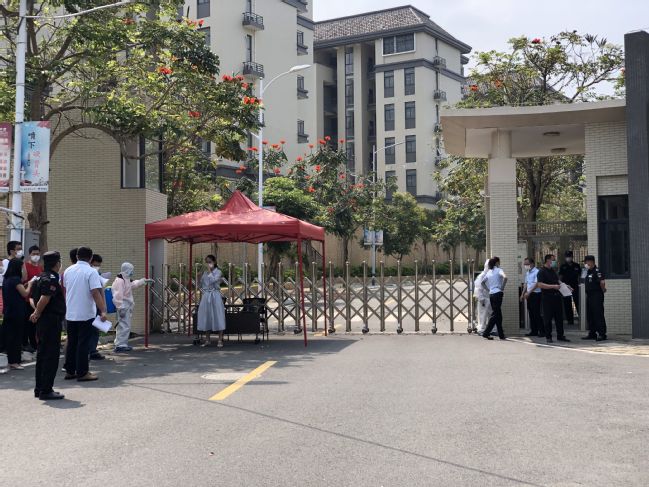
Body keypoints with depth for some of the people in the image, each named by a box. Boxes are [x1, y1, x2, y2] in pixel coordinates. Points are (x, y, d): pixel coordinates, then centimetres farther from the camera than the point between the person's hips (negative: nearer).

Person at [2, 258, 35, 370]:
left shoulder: (6, 279, 9)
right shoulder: (15, 279, -16)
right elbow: (25, 294, -12)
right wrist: (29, 285, 3)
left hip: (8, 312, 8)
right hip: (17, 312, -8)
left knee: (9, 336, 11)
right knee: (17, 336, -2)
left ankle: (11, 360, 18)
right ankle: (14, 362, 1)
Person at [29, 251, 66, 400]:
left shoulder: (41, 277, 14)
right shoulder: (51, 279, -17)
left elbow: (33, 298, 18)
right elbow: (44, 298, -27)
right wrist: (37, 314, -14)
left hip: (43, 321, 10)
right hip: (52, 321, -10)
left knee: (42, 354, 15)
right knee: (51, 356, -4)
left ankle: (39, 388, 22)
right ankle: (46, 391, -2)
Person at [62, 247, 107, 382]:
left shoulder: (68, 271, 7)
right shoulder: (91, 272, -12)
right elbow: (95, 293, -20)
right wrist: (103, 311, -21)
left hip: (70, 313, 6)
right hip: (86, 314, -6)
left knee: (71, 342, 13)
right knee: (83, 344, -2)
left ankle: (69, 371, 17)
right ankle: (82, 373, 1)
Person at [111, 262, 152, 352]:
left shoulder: (126, 280, 16)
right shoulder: (120, 281, -17)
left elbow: (134, 284, 37)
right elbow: (118, 296, -22)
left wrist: (144, 281, 39)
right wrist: (121, 309, -25)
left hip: (127, 307, 11)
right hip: (124, 307, -11)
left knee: (125, 326, 16)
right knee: (124, 326, -10)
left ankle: (123, 344, 24)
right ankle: (120, 345, -7)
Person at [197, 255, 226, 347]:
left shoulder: (218, 272, -2)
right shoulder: (204, 273, 12)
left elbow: (212, 280, -17)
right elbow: (201, 284, 18)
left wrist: (210, 271, -10)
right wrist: (203, 291, 1)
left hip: (215, 296, -5)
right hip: (206, 296, 5)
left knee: (218, 317, -7)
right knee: (206, 317, 6)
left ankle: (220, 340, -5)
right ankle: (208, 339, 14)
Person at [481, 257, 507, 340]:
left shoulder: (489, 272, 14)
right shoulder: (498, 270, -5)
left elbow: (482, 282, 22)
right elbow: (505, 277, -25)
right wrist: (502, 287, -13)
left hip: (491, 294, 7)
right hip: (498, 293, -7)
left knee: (498, 315, 11)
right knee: (495, 314, -4)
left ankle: (501, 335, 12)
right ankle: (486, 333, -9)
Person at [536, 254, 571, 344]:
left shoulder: (554, 271, 16)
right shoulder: (542, 272, -9)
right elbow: (540, 284, -19)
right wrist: (553, 286, -22)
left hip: (557, 296, 7)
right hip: (547, 297, -7)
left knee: (559, 317, 10)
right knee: (548, 318, 0)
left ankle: (560, 335, 17)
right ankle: (548, 337, 7)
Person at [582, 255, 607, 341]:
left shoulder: (597, 271, -14)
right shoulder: (588, 271, 14)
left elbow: (602, 282, -24)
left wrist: (603, 290, -9)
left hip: (597, 296, -10)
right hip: (589, 295, 10)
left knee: (598, 315, -7)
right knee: (589, 316, 12)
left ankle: (602, 334, -3)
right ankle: (592, 333, 20)